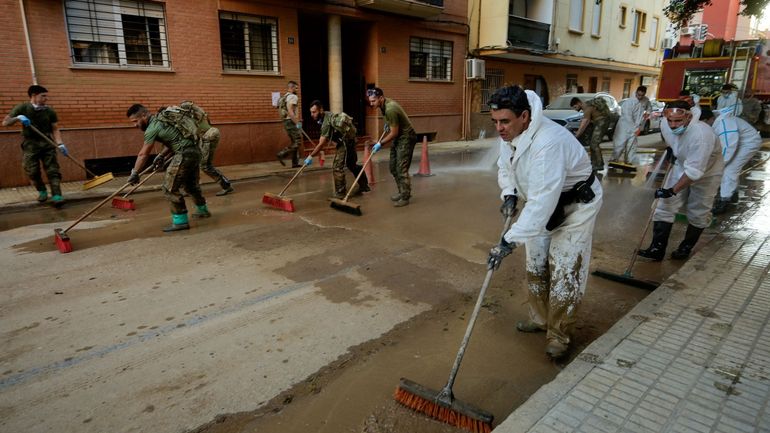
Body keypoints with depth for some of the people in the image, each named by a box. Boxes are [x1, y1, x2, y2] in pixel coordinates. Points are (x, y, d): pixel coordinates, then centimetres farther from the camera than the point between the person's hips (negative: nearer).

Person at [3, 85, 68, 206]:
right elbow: (5, 123, 0)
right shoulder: (21, 108, -2)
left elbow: (55, 129, 2)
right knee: (33, 172, 1)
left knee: (53, 170, -9)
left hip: (47, 144, 1)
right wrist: (18, 118, -20)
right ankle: (42, 191, 22)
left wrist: (60, 144, -13)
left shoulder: (49, 111, 1)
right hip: (30, 145, 0)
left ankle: (56, 195, -14)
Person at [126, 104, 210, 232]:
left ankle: (181, 221, 0)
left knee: (170, 188, -4)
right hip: (195, 151, 9)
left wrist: (134, 173, 3)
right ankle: (203, 210, 41)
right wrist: (162, 155, 17)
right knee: (191, 184, 25)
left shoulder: (152, 128, -10)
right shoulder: (161, 119, 15)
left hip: (184, 154, -9)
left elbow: (143, 154, -6)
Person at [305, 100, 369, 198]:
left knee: (337, 167, -10)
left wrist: (311, 156, -20)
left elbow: (322, 143, -24)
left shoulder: (326, 121, -25)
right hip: (350, 139, 10)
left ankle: (340, 194, -5)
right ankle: (364, 186, 35)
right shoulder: (327, 115, 3)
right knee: (352, 164, 21)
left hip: (345, 142, -10)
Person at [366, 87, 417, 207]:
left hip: (406, 138, -10)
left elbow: (394, 133, -24)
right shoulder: (384, 103, -1)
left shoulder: (390, 110, -29)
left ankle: (405, 197, -2)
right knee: (393, 168, 11)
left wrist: (380, 143, -15)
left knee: (401, 168, -10)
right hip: (398, 137, 10)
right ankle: (403, 192, 23)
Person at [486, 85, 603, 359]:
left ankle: (558, 335, 13)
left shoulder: (549, 142, -38)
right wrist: (509, 194, -10)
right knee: (535, 265, 15)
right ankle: (540, 318, 35)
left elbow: (542, 201, -43)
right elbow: (504, 166, 9)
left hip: (575, 206, -8)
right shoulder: (509, 134, -11)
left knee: (564, 272, -5)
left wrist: (510, 241, -45)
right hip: (542, 203, 8)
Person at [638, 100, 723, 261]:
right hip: (682, 166, 5)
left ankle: (686, 248, 25)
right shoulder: (665, 124, -20)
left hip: (707, 173, -5)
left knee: (697, 214, 5)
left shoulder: (701, 134, -38)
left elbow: (694, 171, -37)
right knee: (664, 205, -3)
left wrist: (672, 191, -36)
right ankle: (657, 249, -1)